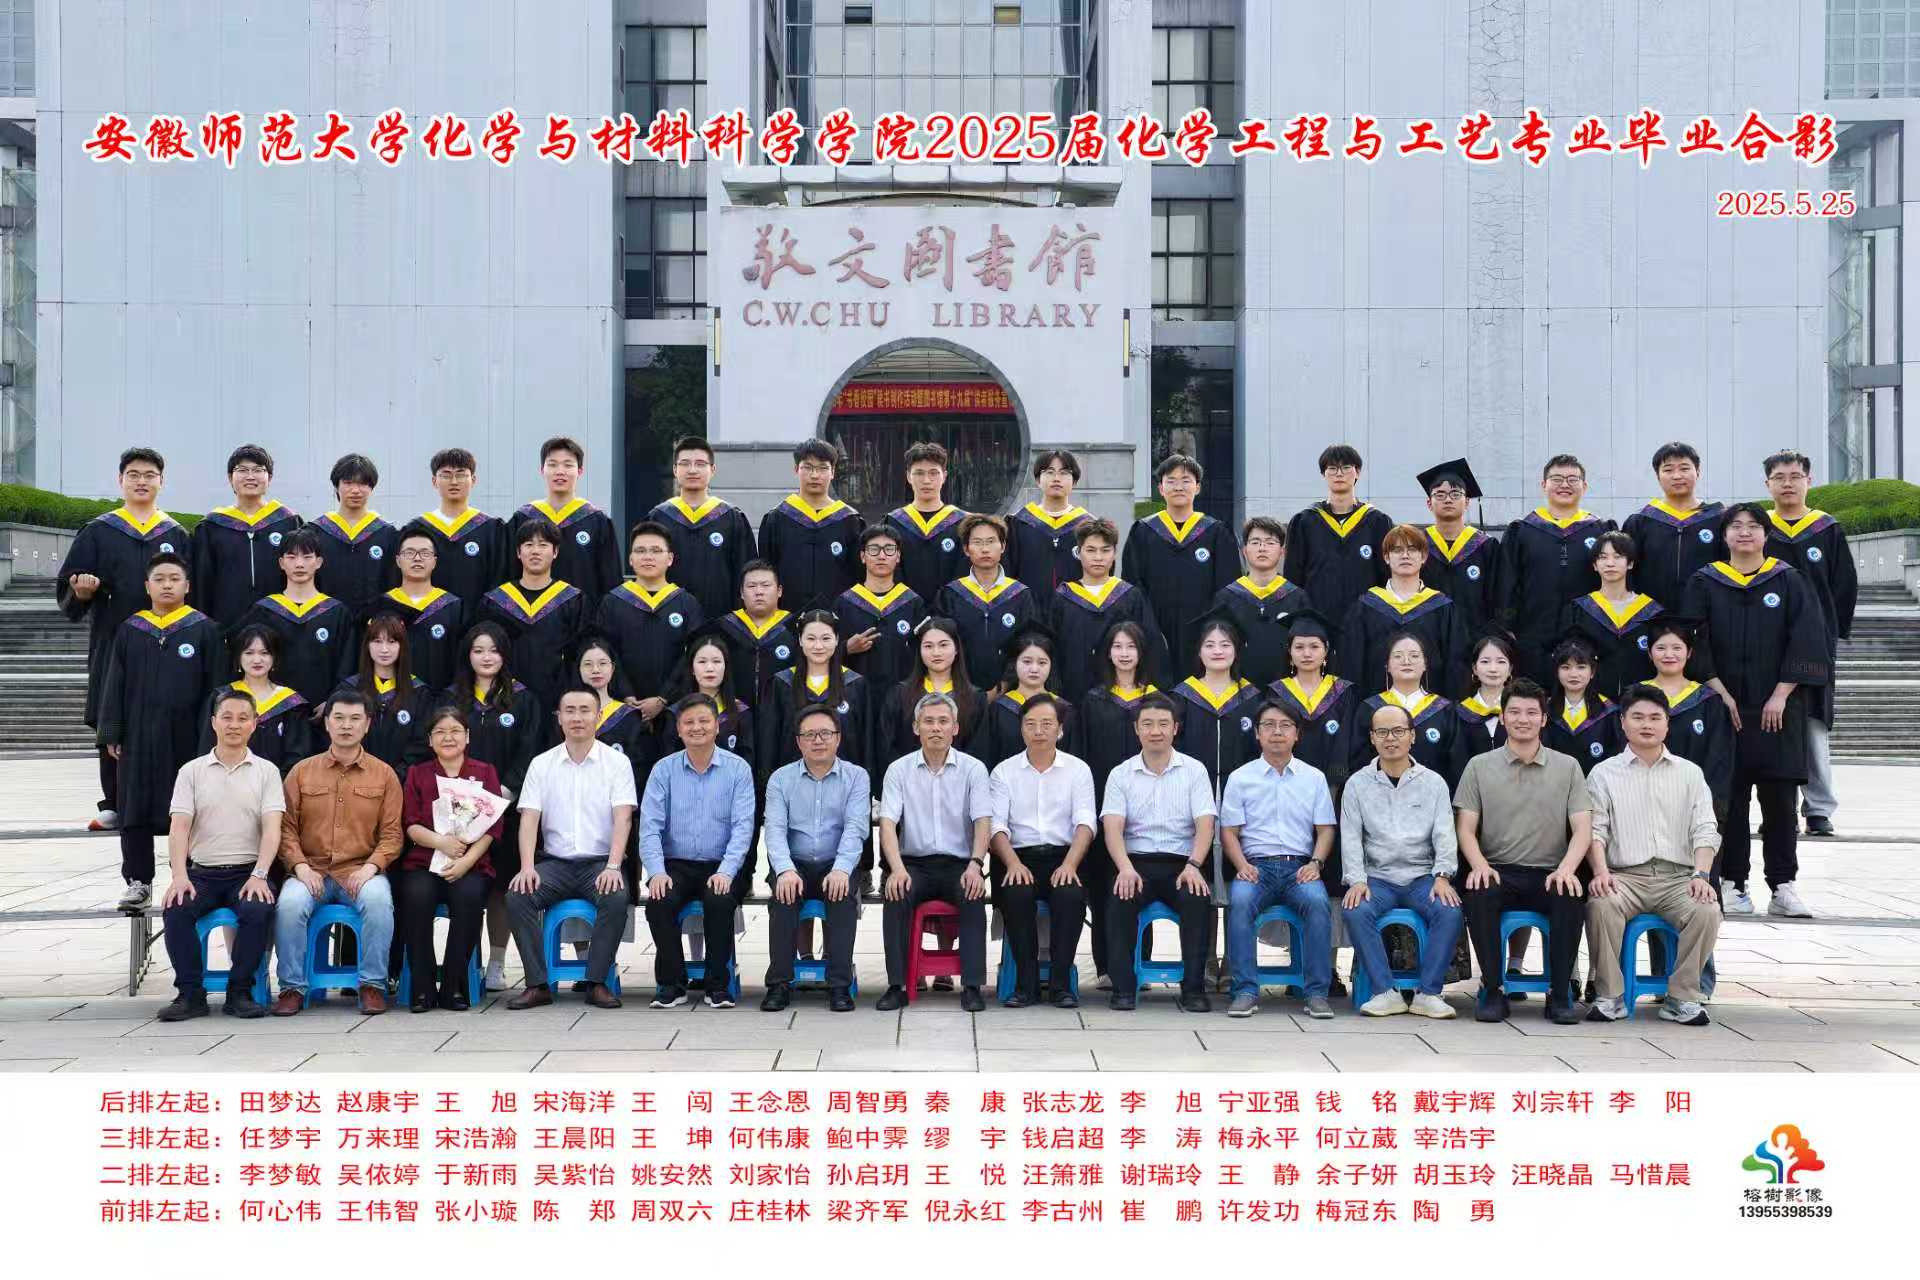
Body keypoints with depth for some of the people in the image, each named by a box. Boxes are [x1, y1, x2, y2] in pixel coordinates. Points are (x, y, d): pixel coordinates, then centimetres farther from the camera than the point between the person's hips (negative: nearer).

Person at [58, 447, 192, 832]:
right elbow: (65, 589, 4)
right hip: (113, 644, 0)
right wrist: (81, 592, -17)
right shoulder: (97, 533, 8)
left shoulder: (177, 536, 11)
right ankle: (115, 804, 8)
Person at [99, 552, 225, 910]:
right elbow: (114, 685, 8)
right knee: (136, 808, 5)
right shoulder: (131, 630, 7)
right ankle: (138, 880, 13)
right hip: (138, 736, 2)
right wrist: (111, 734, 1)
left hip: (184, 735, -2)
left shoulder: (204, 629, 1)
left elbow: (213, 687, 0)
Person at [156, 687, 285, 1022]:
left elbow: (272, 829, -3)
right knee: (176, 909, -28)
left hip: (248, 872, -1)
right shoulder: (191, 771, 11)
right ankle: (191, 994, -17)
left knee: (259, 910, -32)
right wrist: (179, 875, -16)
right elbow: (178, 827, 1)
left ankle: (239, 993, -17)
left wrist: (259, 875, -19)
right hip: (201, 872, 1)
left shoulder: (266, 771, 9)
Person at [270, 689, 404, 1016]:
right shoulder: (302, 771, 12)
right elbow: (286, 827, 8)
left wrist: (371, 866, -12)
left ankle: (373, 985, -20)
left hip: (361, 871, -1)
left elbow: (392, 833, 5)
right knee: (290, 902, -31)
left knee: (378, 900, -34)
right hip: (311, 870, 1)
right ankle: (292, 988, -15)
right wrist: (300, 865, -9)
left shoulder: (384, 774, 10)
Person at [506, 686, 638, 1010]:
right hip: (555, 862, 2)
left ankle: (597, 983, -21)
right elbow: (529, 818, 0)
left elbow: (623, 818, -7)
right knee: (516, 896, -25)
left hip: (600, 862, -2)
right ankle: (538, 984, -19)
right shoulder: (541, 764, 9)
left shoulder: (617, 762, 3)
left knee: (616, 898, -33)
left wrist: (613, 867, -23)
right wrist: (527, 867, -16)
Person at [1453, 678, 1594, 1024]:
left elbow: (1582, 828, 3)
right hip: (1498, 871, 0)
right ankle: (1493, 989, -18)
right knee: (1480, 896, -34)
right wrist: (1479, 864, -16)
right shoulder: (1480, 766, 10)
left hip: (1549, 874, 0)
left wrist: (1566, 868, -17)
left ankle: (1560, 993, -16)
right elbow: (1466, 829, 5)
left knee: (1571, 899, -33)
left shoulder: (1567, 767, 11)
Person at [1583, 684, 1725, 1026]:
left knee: (1707, 911, -30)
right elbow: (1595, 829, 3)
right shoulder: (1604, 773, 12)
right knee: (1601, 905, -34)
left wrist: (1701, 874, -10)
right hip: (1625, 875, -1)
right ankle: (1610, 996, -21)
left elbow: (1705, 830, 8)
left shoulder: (1690, 773, 17)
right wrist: (1601, 872, -15)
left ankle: (1682, 998, -16)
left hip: (1678, 876, 1)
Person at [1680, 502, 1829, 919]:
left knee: (1779, 798, -1)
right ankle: (1733, 884, 5)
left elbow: (1807, 641, -1)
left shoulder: (1789, 582, 5)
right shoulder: (1704, 584, 6)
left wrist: (1781, 695, -9)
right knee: (1730, 798, 0)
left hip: (1778, 709, 0)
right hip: (1724, 708, 0)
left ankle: (1783, 886, 3)